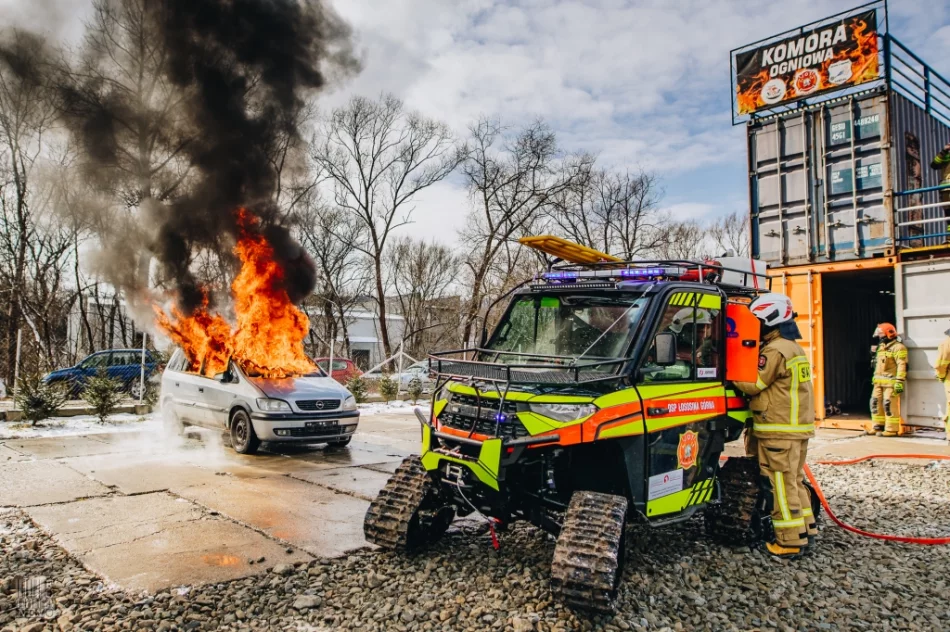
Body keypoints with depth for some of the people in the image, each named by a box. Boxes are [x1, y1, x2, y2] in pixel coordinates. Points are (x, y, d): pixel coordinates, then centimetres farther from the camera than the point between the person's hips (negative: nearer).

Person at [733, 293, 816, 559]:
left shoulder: (775, 351, -16)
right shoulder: (795, 348, 17)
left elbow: (752, 384, -15)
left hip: (778, 431, -10)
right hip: (798, 428, 10)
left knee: (781, 485, -4)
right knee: (794, 481, 18)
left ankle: (791, 542, 0)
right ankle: (806, 529, 26)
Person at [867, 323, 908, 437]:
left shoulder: (898, 347, -9)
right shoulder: (881, 347, 20)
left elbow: (902, 365, -17)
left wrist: (899, 381, -23)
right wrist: (875, 377, 22)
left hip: (890, 382, -9)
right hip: (879, 381, 9)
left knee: (889, 404, -8)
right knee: (875, 402, 9)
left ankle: (892, 429, -2)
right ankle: (877, 427, 17)